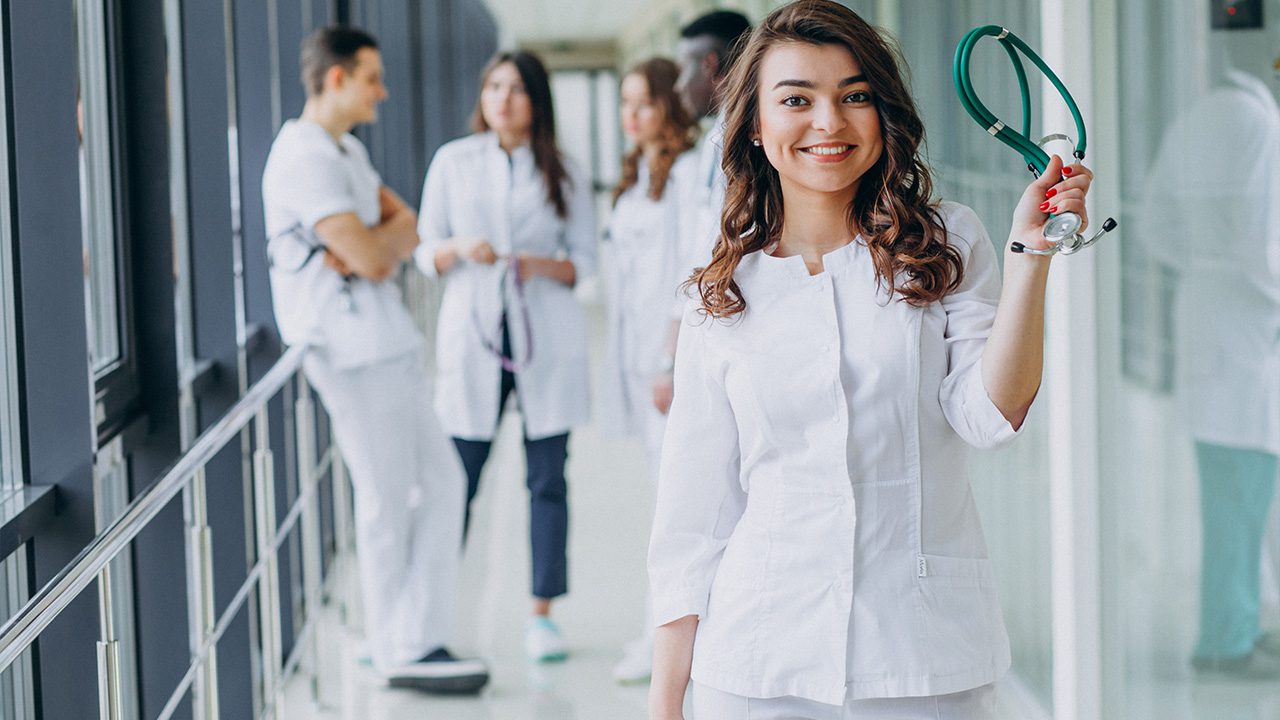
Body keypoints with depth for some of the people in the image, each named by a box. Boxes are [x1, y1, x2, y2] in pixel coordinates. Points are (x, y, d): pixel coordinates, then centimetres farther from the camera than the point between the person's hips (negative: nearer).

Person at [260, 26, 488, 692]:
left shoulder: (346, 152, 18)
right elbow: (373, 258, -20)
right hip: (356, 352, -10)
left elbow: (407, 231, 13)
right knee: (388, 502, -1)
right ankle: (400, 650, 10)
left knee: (440, 482, 8)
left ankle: (415, 642, 12)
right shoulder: (304, 159, -15)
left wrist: (381, 240, -9)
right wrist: (393, 232, 2)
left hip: (389, 345, 10)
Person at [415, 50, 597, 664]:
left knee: (548, 479, 2)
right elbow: (426, 252, 8)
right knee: (456, 478, -3)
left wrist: (543, 265, -13)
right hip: (472, 331, 0)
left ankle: (542, 614, 10)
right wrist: (460, 250, -14)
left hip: (546, 336, 1)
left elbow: (585, 261, 7)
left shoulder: (564, 175, 6)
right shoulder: (453, 163, 7)